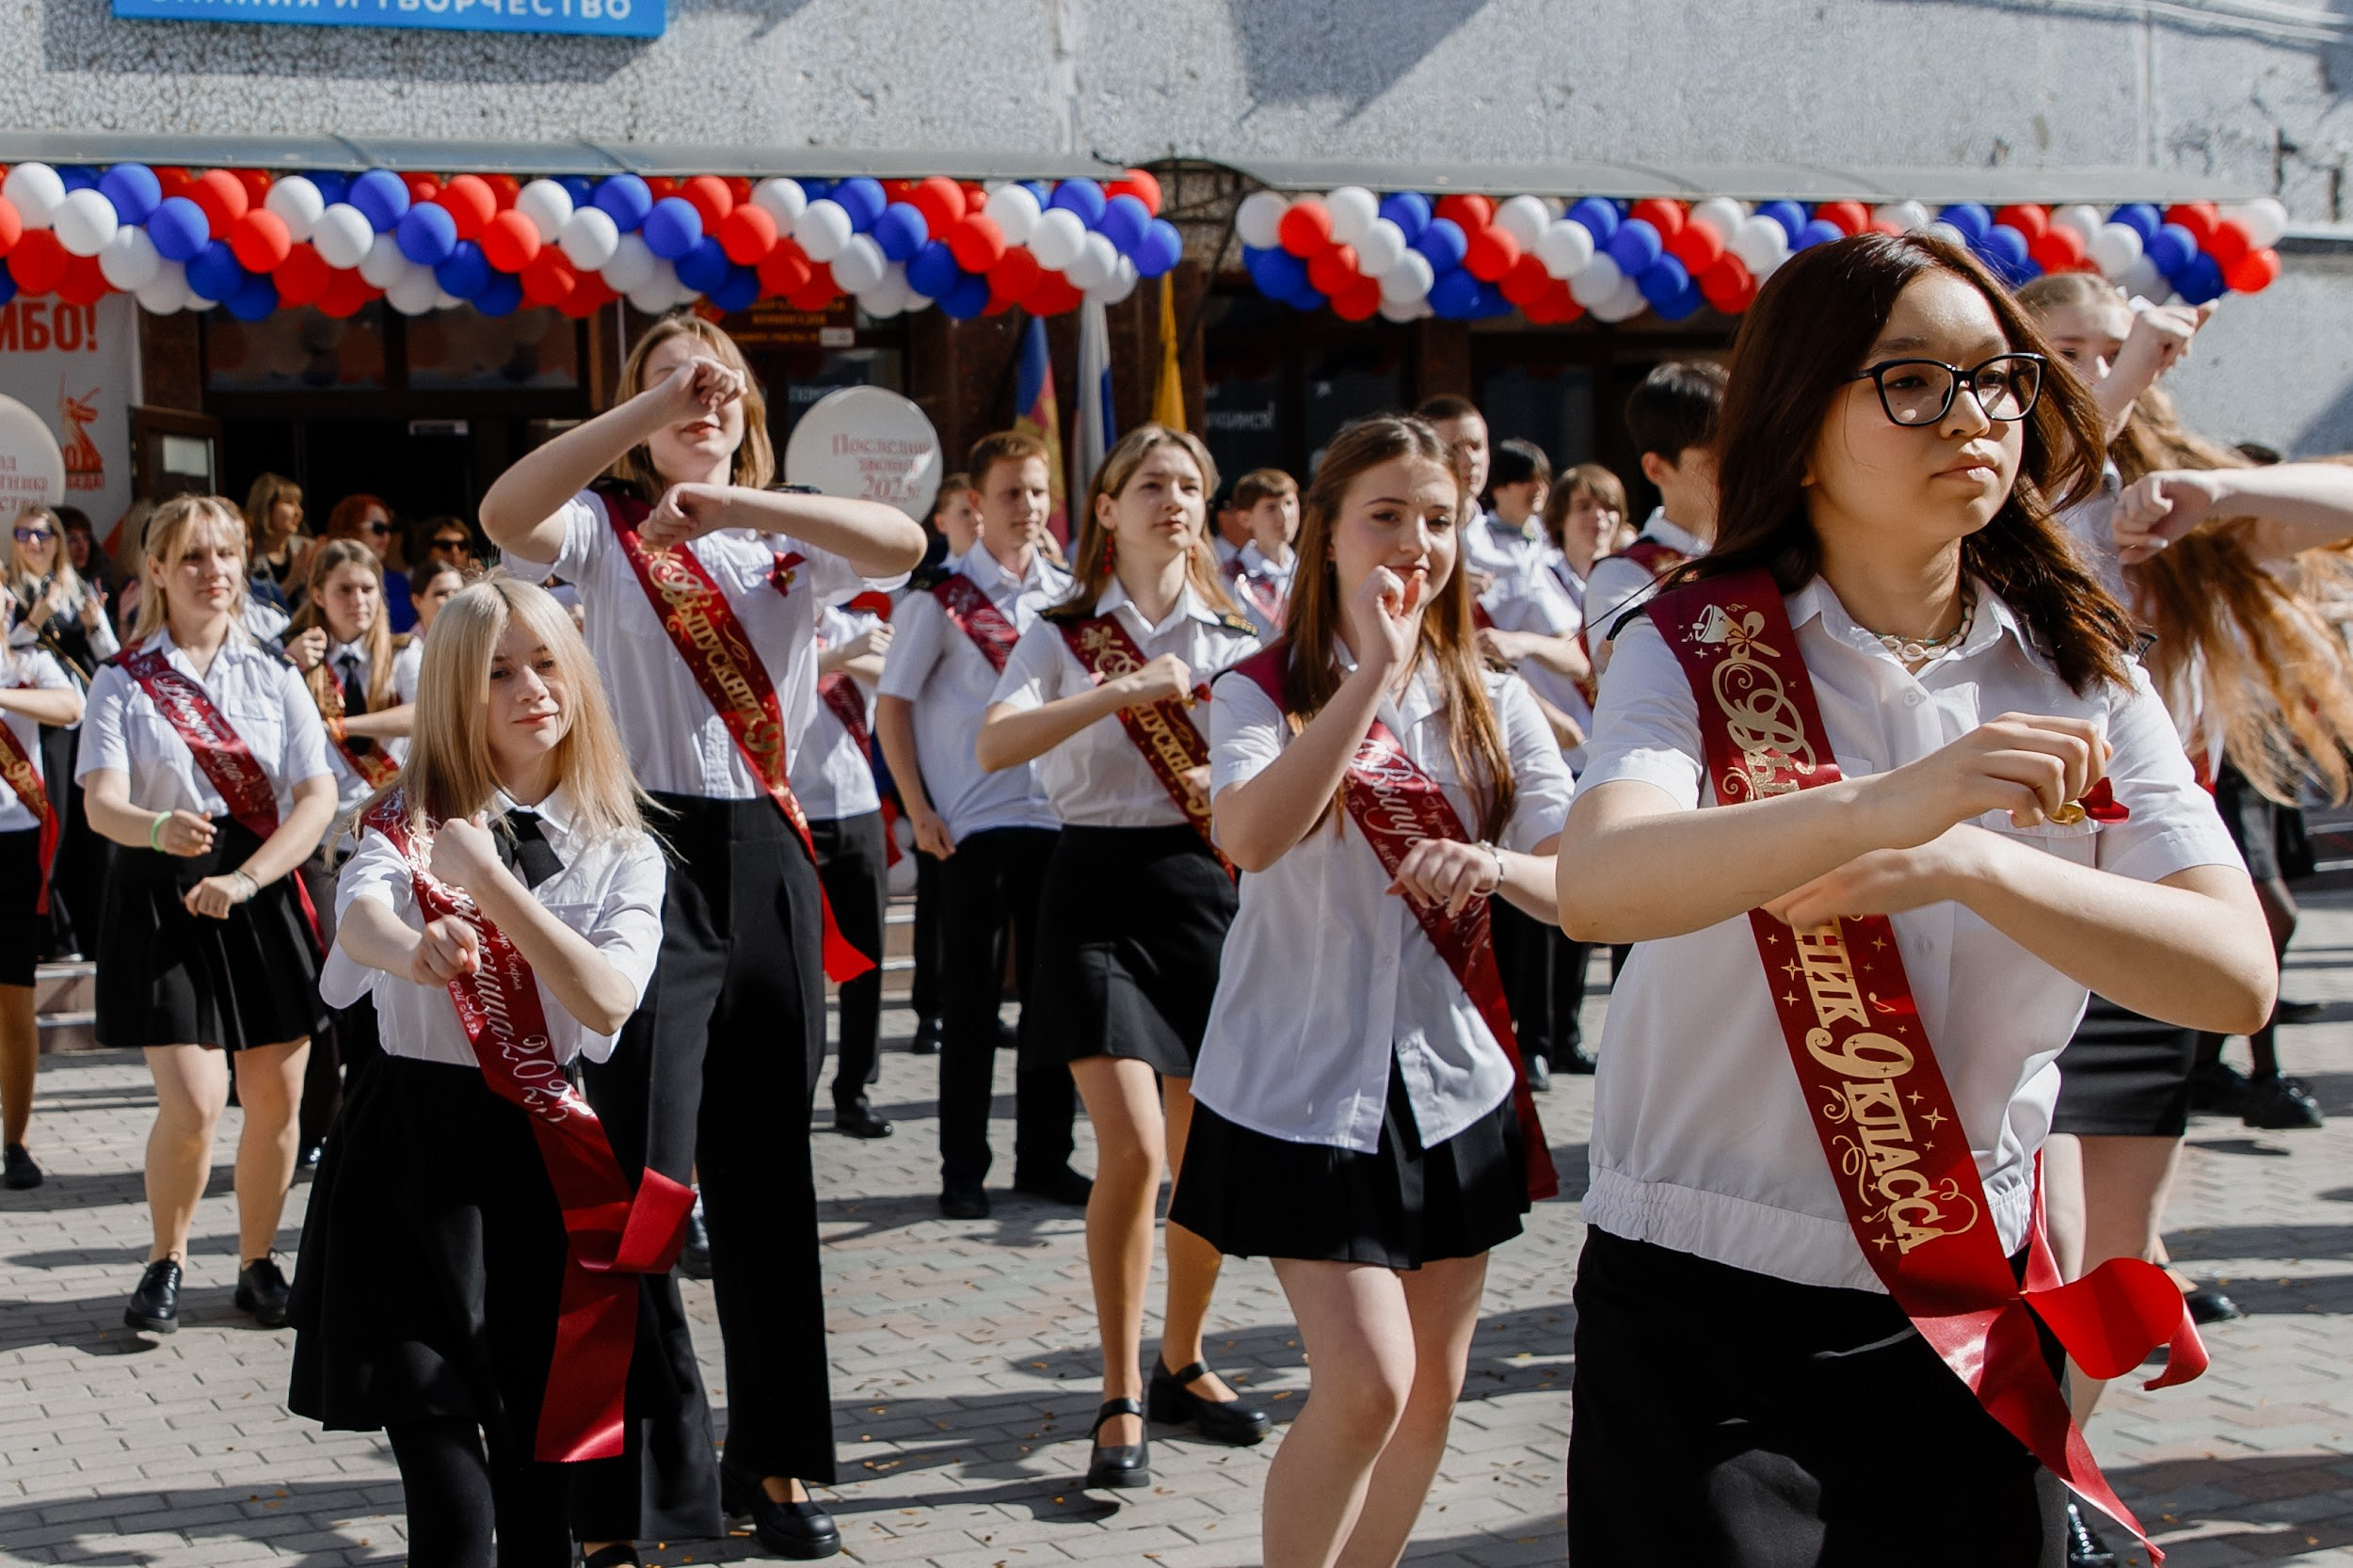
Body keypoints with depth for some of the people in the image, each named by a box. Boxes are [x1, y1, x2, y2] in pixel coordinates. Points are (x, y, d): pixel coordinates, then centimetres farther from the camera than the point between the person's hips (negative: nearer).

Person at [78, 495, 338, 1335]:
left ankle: (258, 1263, 23)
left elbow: (319, 796, -1)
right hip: (162, 899, -2)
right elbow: (101, 802, -11)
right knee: (193, 1102, -12)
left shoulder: (274, 675, 7)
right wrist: (159, 830, -34)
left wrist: (245, 879, -14)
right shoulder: (124, 682, 1)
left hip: (263, 895, 2)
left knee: (276, 1095, 3)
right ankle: (166, 1260, 13)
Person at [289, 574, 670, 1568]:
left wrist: (490, 882, -23)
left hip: (553, 1166, 2)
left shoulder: (623, 854, 5)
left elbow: (609, 1000, -13)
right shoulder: (412, 819, 1)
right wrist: (415, 952, -46)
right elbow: (357, 913, -22)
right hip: (415, 1160, -2)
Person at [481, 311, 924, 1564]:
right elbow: (506, 515, -20)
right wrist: (649, 410, -25)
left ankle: (774, 1462, 23)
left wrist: (735, 499, -21)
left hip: (766, 860, 4)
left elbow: (903, 543, -12)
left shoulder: (788, 542, 10)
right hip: (648, 855, -4)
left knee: (767, 1177, 11)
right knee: (640, 1178, -8)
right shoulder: (605, 531, 3)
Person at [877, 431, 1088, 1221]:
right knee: (971, 1001, 2)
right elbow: (892, 704, -3)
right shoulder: (943, 600, -4)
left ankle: (1044, 1156, 19)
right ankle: (963, 1169, 10)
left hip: (1058, 819, 4)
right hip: (972, 824, -4)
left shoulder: (1070, 596, 9)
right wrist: (919, 811, -9)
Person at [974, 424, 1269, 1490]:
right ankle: (1120, 1402, -3)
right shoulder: (1064, 637, 1)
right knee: (1133, 1148, -15)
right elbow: (995, 745, -16)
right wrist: (1121, 693, -26)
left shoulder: (1237, 642, 10)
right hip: (1099, 892, -3)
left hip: (1206, 892, 3)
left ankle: (1182, 1363, 29)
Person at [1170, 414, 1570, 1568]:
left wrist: (1499, 866, -25)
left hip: (1453, 1081, 5)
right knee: (1365, 1384, -14)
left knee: (1430, 1393, 10)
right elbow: (1251, 836, -26)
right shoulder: (1265, 692, -4)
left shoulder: (1494, 704, 6)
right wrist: (1376, 672, -26)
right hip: (1304, 1083, -4)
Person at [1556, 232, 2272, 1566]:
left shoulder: (2079, 672, 2)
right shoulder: (1697, 650, -7)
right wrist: (1878, 808, -44)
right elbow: (1596, 886, -29)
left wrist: (1969, 865, -26)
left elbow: (2236, 973, -11)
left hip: (1973, 1312, 3)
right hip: (1707, 1307, -3)